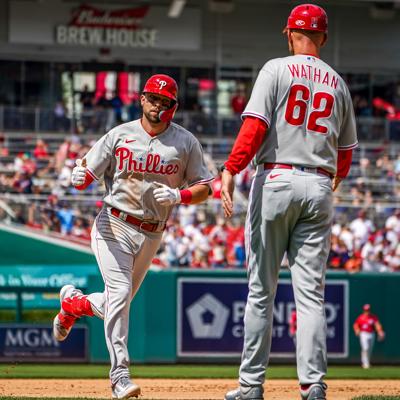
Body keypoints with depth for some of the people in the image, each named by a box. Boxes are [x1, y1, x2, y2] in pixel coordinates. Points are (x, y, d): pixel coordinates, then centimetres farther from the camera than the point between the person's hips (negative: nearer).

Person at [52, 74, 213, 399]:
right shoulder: (120, 135, -1)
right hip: (114, 226, -3)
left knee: (115, 305, 11)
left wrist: (178, 195, -16)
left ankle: (73, 302, 43)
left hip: (151, 236, 3)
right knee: (119, 293, -19)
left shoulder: (186, 142, 2)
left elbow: (204, 188, 4)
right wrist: (80, 176, -25)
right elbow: (85, 176, 0)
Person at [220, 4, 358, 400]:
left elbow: (254, 126, -14)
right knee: (311, 294, 2)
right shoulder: (337, 83, 12)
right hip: (318, 188, 3)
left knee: (261, 290, 3)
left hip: (275, 180, -3)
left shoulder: (276, 70, -1)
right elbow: (346, 150, 17)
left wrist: (230, 171, -18)